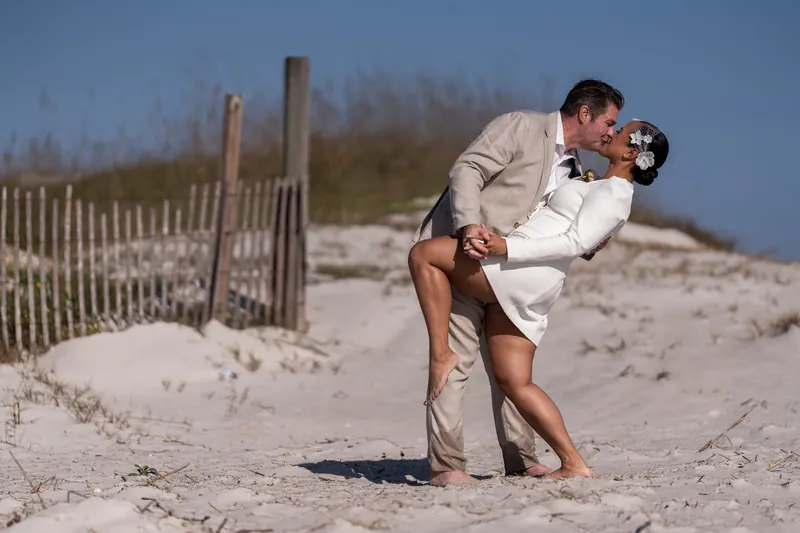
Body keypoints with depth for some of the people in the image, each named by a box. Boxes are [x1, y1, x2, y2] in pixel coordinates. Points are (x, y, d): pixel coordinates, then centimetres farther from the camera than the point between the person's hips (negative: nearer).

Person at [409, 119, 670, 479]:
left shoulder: (613, 193, -7)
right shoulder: (608, 192, 23)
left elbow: (575, 243, -17)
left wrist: (507, 247, -21)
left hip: (518, 271, -10)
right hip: (526, 291, 10)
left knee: (423, 254, -10)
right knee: (514, 382, 7)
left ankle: (441, 354, -14)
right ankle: (573, 463, 3)